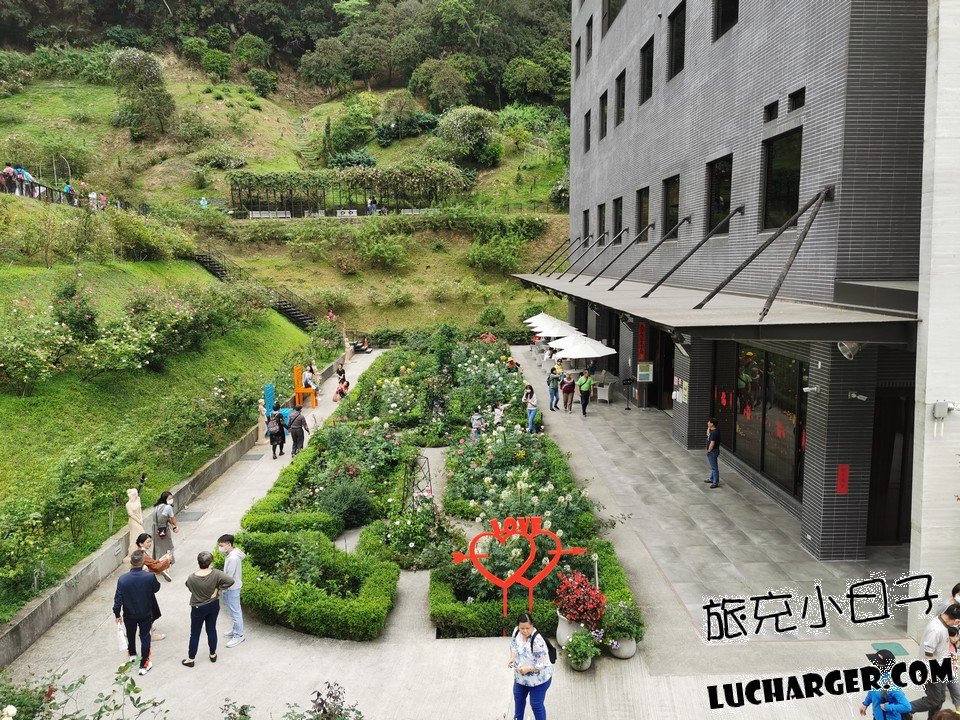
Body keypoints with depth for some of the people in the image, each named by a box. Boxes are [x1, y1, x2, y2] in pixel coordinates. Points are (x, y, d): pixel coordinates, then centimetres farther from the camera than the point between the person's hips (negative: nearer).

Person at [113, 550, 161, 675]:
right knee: (145, 638, 14)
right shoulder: (150, 577, -26)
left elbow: (118, 599, -14)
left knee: (130, 634, 28)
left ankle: (132, 654, 52)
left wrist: (117, 614, 1)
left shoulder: (122, 579, -23)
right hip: (146, 614, -1)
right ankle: (144, 665, 22)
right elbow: (156, 588, -4)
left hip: (129, 614, 2)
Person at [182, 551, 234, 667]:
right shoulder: (215, 573, -22)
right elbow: (230, 580, -25)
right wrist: (218, 589, -14)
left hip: (198, 608, -2)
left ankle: (190, 659, 27)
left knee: (195, 634, 14)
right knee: (212, 630, 20)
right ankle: (213, 654, 35)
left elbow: (189, 587, -5)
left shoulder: (192, 578, -25)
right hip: (213, 606, 2)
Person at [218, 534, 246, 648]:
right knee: (234, 610, 23)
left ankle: (238, 635, 17)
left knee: (235, 611, 4)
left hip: (232, 589, -9)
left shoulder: (233, 558, -31)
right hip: (232, 587, 9)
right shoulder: (233, 553, 0)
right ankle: (236, 630, 38)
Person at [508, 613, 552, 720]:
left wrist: (528, 669, -36)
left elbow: (542, 664, -28)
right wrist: (512, 657, -12)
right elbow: (513, 644, 5)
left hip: (538, 679, -7)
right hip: (521, 677, 8)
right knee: (518, 697, 28)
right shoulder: (517, 631, -15)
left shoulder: (537, 641, -35)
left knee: (536, 704, 8)